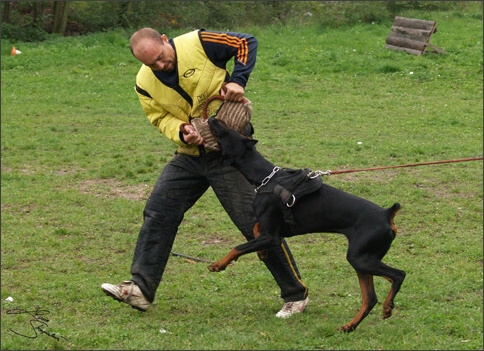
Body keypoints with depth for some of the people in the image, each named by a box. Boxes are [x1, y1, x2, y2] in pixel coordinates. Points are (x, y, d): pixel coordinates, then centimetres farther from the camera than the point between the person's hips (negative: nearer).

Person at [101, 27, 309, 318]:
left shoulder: (199, 44, -16)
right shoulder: (145, 84, -1)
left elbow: (247, 43, -8)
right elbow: (161, 117, 5)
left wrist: (237, 80, -22)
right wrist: (181, 131, -16)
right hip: (190, 155, 6)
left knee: (254, 222, -6)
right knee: (157, 214, -1)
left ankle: (296, 294, 5)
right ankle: (141, 288, 6)